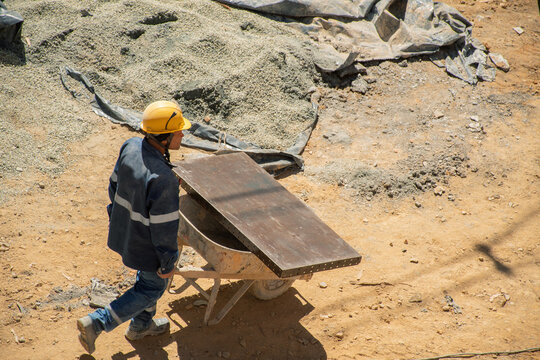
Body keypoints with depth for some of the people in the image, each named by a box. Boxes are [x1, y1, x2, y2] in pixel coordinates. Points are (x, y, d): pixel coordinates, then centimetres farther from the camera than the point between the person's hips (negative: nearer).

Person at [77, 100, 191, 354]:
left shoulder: (130, 147, -15)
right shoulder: (162, 179, -38)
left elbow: (115, 185, 2)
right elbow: (164, 227, -27)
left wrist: (115, 214, 20)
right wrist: (168, 263, -13)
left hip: (124, 227, 8)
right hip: (145, 244, -8)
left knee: (147, 277, 30)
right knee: (153, 286, 18)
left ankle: (141, 325, 52)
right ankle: (96, 323, 18)